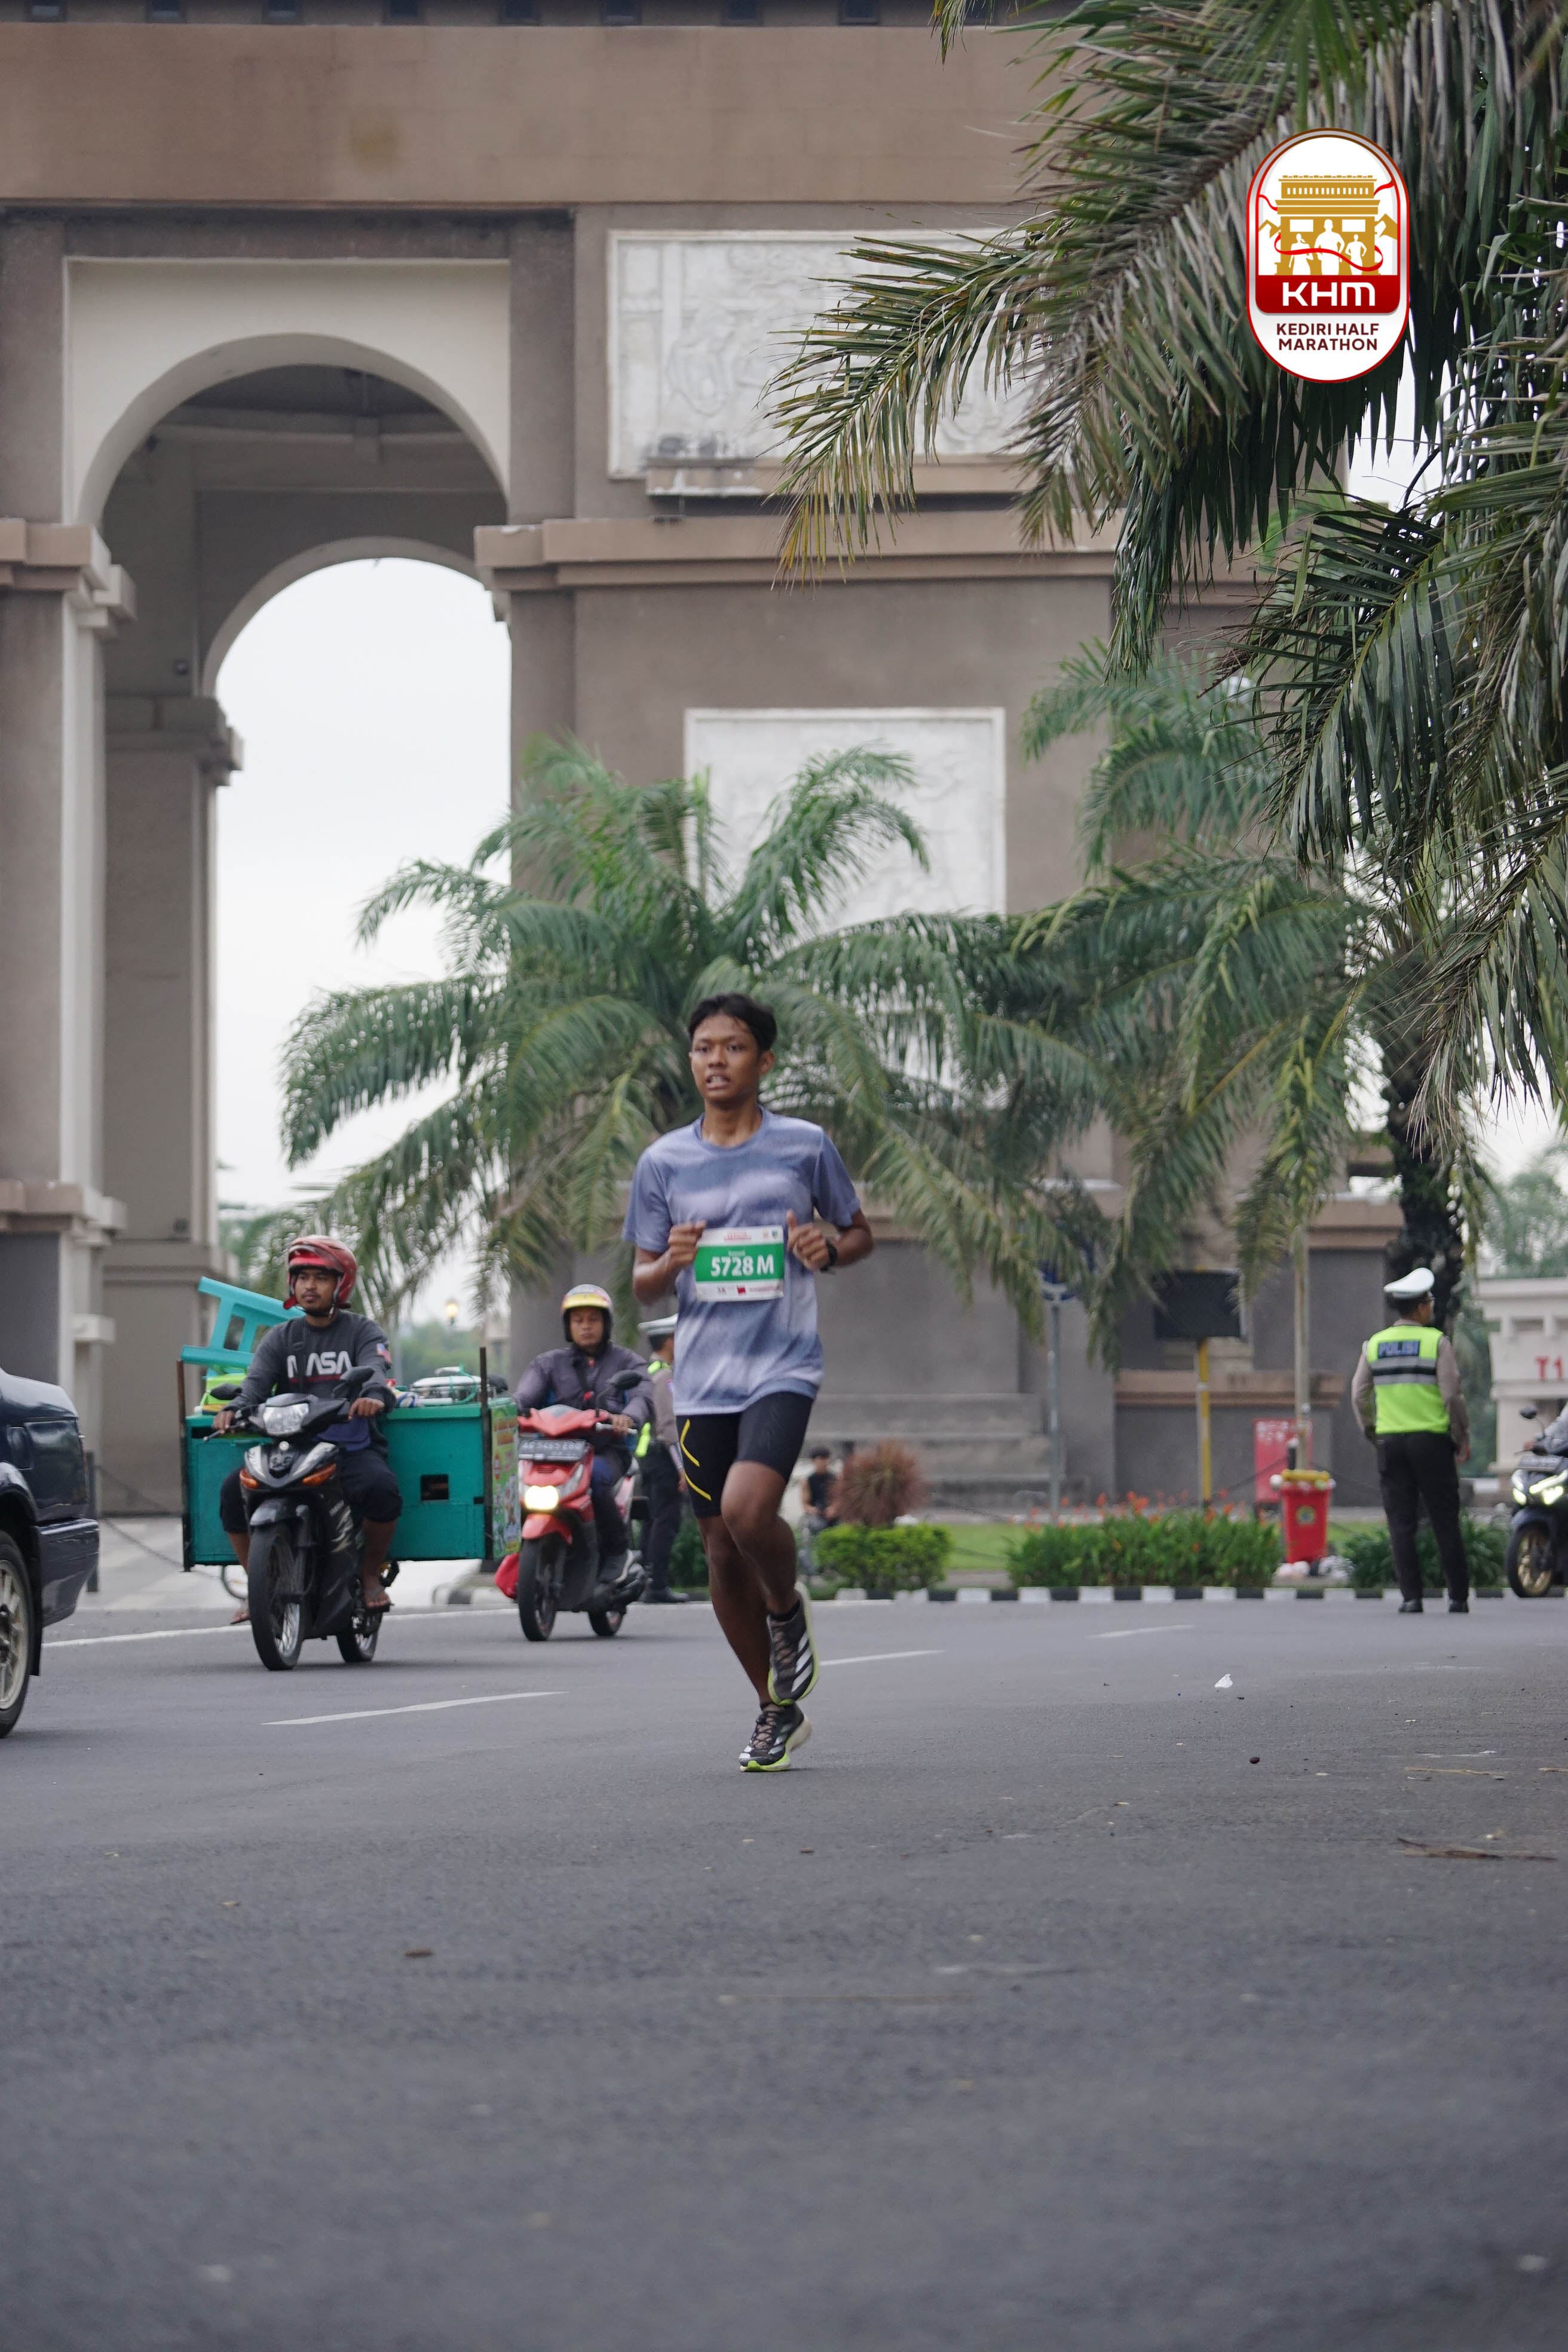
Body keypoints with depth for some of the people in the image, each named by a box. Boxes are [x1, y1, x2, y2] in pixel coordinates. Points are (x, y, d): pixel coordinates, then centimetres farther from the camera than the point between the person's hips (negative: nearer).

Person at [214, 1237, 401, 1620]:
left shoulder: (363, 1332, 8)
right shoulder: (280, 1338, 15)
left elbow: (376, 1370, -12)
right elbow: (257, 1381, -2)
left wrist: (375, 1395, -38)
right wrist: (235, 1408, -26)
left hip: (354, 1448, -2)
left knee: (382, 1488, -34)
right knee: (233, 1490, -22)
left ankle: (371, 1574, -5)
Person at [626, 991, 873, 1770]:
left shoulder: (805, 1146, 1)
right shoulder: (663, 1162, 6)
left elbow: (860, 1233, 14)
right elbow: (643, 1284, 11)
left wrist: (829, 1250, -9)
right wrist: (670, 1263, -12)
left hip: (782, 1368, -3)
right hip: (701, 1378, 3)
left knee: (747, 1509, -26)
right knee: (721, 1552, 5)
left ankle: (788, 1610, 7)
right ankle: (779, 1711, 21)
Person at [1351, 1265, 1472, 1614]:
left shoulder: (1374, 1344, 6)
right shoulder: (1437, 1342, -5)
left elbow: (1359, 1396, 7)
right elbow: (1452, 1395, -8)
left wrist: (1372, 1431, 20)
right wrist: (1463, 1438, 3)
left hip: (1390, 1441, 3)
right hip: (1432, 1441, -3)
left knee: (1401, 1523, 2)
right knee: (1445, 1522, 3)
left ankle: (1410, 1597, -4)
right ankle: (1458, 1597, 4)